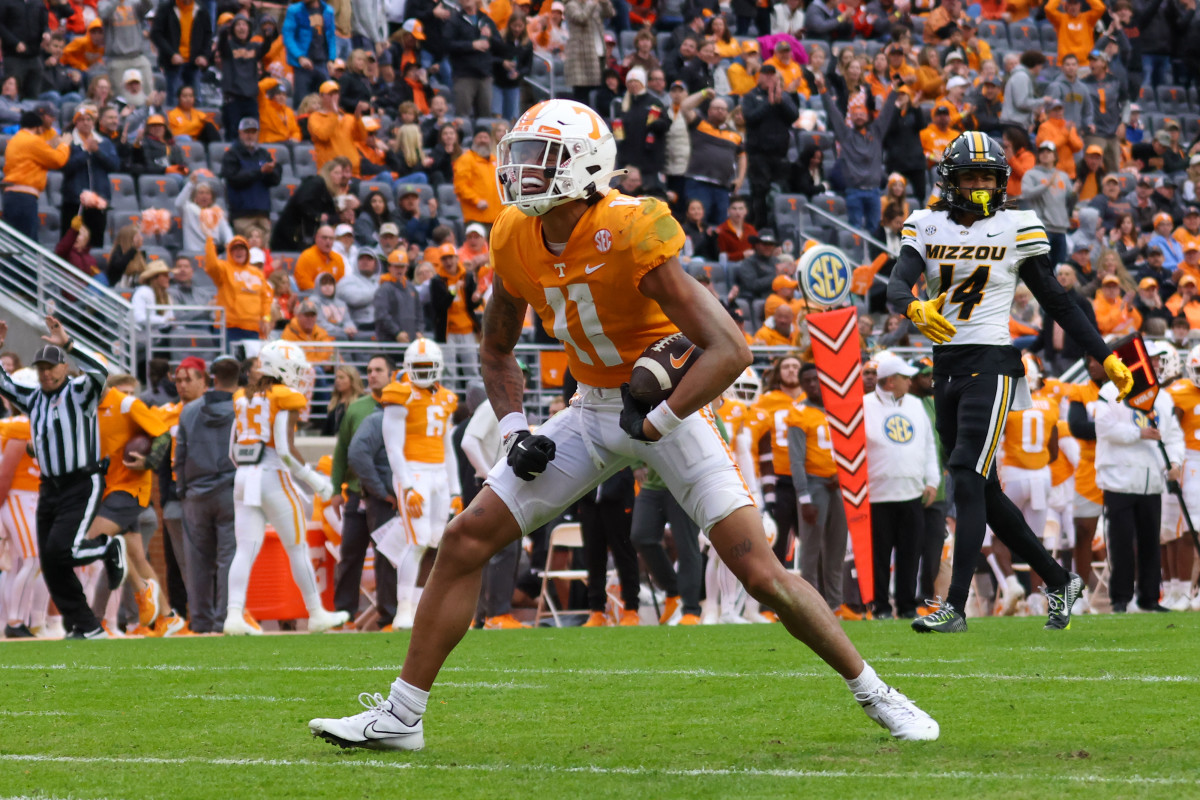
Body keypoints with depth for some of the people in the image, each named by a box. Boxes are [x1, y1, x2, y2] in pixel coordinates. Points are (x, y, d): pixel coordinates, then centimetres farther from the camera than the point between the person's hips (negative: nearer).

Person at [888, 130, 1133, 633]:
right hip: (946, 366, 5)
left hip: (990, 364, -5)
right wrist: (915, 309, -33)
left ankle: (956, 606, -18)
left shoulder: (1015, 230, 0)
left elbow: (1056, 302, 6)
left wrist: (1106, 358, 4)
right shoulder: (927, 227, 8)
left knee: (967, 480, -16)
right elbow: (897, 285, -9)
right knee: (983, 492, 9)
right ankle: (1057, 581, 23)